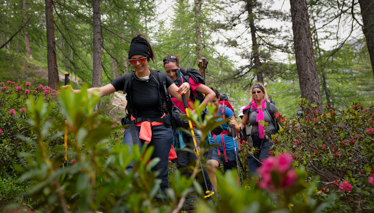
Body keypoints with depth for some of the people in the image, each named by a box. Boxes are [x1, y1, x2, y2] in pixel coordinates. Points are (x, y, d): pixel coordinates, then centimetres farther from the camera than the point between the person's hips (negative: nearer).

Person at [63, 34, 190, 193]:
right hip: (135, 127, 0)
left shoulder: (160, 78, -3)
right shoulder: (127, 80, -3)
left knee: (160, 174, 4)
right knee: (130, 164, -28)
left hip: (159, 128, 1)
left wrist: (186, 88, -26)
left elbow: (182, 97, -2)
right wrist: (74, 92, -26)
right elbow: (100, 91, -11)